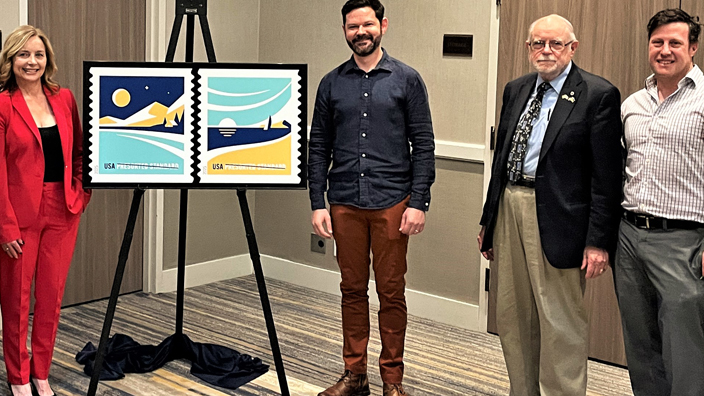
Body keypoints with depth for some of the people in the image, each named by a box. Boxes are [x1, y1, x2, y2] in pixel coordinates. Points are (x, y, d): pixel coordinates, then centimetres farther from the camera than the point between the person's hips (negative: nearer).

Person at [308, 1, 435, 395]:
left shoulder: (406, 80, 1)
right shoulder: (332, 83, 8)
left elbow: (423, 145, -1)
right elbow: (319, 147, 8)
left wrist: (419, 203, -8)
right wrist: (317, 204, 1)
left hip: (392, 203, -2)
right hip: (345, 204, 3)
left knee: (391, 292, 4)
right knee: (353, 290, 10)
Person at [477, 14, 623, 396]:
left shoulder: (599, 95, -7)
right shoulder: (515, 90, 12)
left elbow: (607, 175, -10)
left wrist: (599, 239, -14)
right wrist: (488, 219, 16)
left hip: (556, 219, -7)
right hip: (510, 210, 7)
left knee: (560, 324, 0)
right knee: (512, 319, 15)